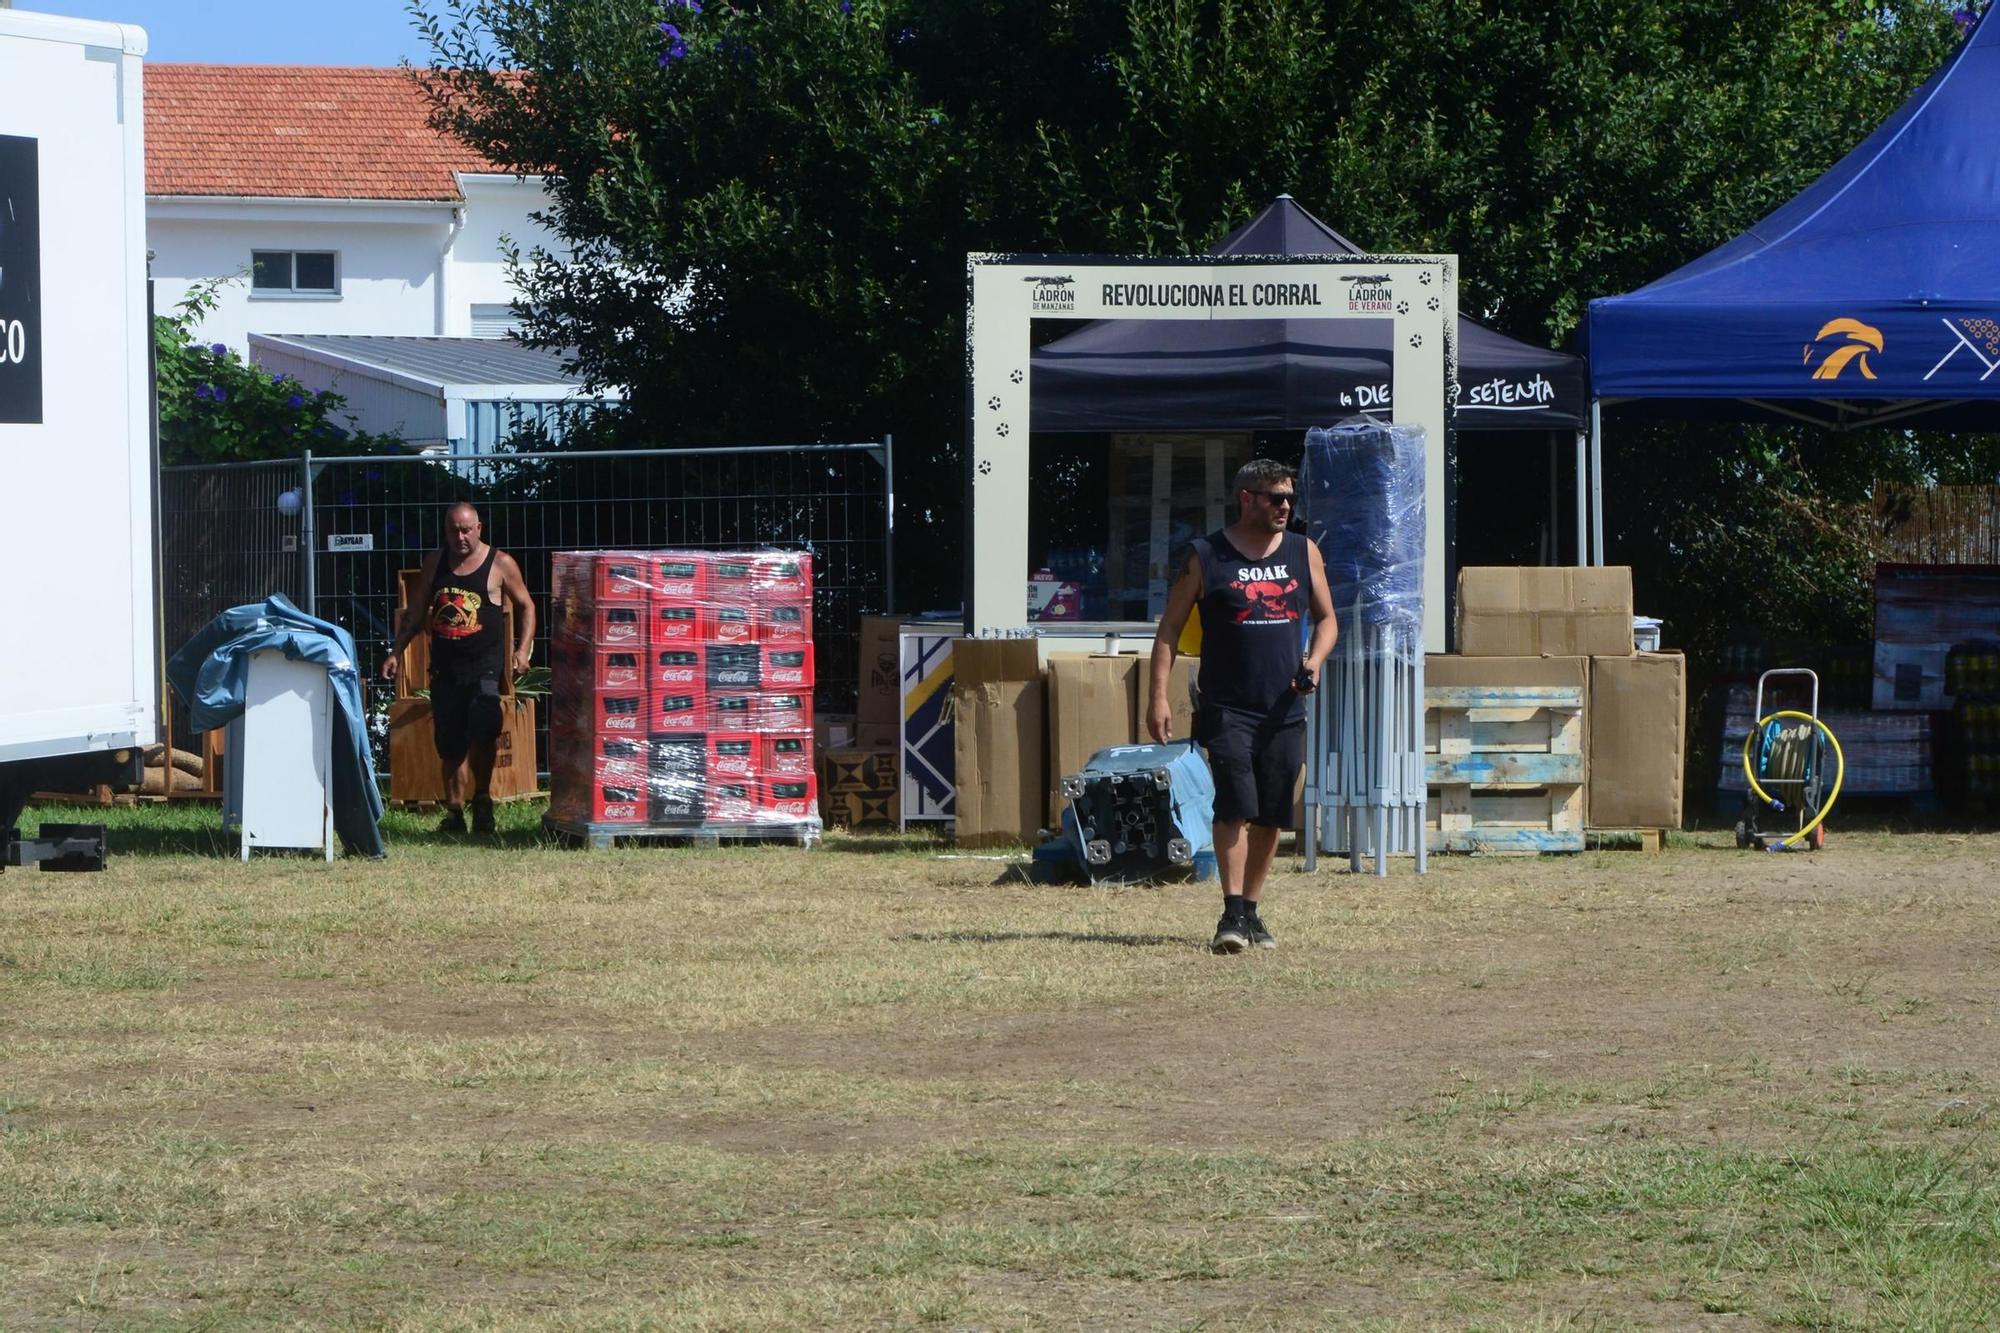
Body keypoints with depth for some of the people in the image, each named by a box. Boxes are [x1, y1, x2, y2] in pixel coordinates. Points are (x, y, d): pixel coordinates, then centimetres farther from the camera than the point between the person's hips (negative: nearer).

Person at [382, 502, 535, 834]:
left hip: (484, 666, -4)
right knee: (450, 745, 3)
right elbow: (416, 611, 20)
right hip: (444, 667, 4)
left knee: (482, 732, -21)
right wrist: (396, 652, 14)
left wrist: (523, 649, -2)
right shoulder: (435, 563, 11)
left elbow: (525, 606, 10)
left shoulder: (500, 564, 1)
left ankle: (482, 799, -4)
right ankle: (454, 812, 10)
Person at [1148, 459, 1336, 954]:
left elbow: (1326, 619, 19)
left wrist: (1314, 660, -2)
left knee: (1271, 816, 7)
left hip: (1284, 710, 4)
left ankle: (1252, 912, 19)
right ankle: (1232, 915, -18)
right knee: (1235, 806, -17)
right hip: (1227, 709, -4)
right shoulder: (1207, 556, -1)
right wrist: (1158, 696, -7)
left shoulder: (1303, 553, 10)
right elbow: (1170, 627, 2)